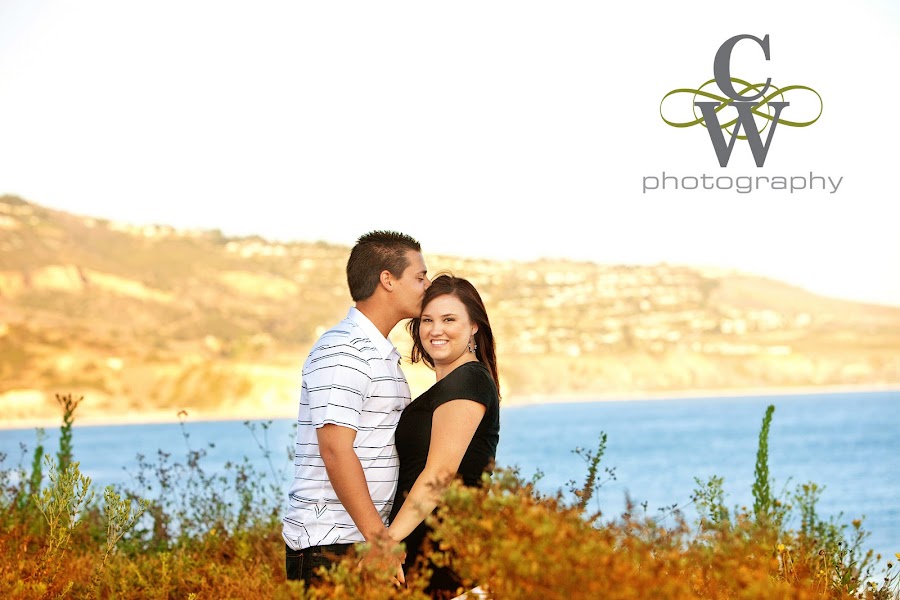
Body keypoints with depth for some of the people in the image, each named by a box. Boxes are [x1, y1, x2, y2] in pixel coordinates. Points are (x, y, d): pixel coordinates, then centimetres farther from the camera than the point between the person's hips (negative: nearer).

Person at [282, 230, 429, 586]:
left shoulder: (382, 353, 19)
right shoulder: (342, 351, -12)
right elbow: (335, 450, -20)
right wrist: (379, 539, -22)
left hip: (366, 540, 9)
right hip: (330, 544, -9)